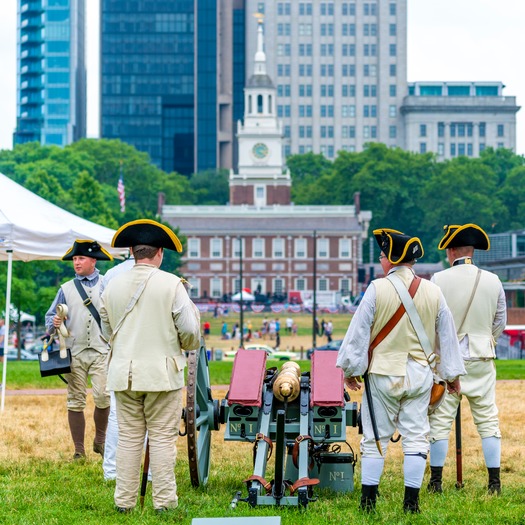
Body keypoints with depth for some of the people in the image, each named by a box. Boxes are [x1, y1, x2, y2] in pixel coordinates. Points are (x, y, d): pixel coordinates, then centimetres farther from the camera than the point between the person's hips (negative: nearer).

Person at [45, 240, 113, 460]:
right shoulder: (66, 289, 12)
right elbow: (50, 316, 13)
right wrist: (54, 323, -9)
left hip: (101, 351, -2)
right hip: (74, 352, 2)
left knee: (103, 397, -11)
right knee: (75, 401, 2)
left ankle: (100, 441, 11)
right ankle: (79, 450, 8)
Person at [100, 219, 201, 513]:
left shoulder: (113, 286, 4)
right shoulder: (171, 284, -8)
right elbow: (190, 331, -8)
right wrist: (188, 345, 13)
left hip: (124, 374, 4)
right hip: (162, 373, -3)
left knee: (129, 437, 8)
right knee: (162, 437, 2)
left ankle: (125, 501, 10)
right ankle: (164, 501, 2)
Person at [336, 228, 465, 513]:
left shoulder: (378, 289, -11)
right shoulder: (433, 292, 1)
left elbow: (359, 331, -6)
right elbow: (447, 336, 9)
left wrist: (350, 368, 5)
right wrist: (452, 374, 19)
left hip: (383, 374, -3)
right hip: (419, 375, 3)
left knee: (375, 439, 6)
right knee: (416, 437, 8)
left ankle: (368, 500, 11)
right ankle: (411, 501, 7)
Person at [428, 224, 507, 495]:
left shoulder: (439, 280, -9)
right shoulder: (493, 281, -1)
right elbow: (500, 322, 9)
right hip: (481, 359, 2)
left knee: (440, 419, 5)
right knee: (488, 420, 7)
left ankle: (436, 482, 8)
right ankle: (494, 481, 7)